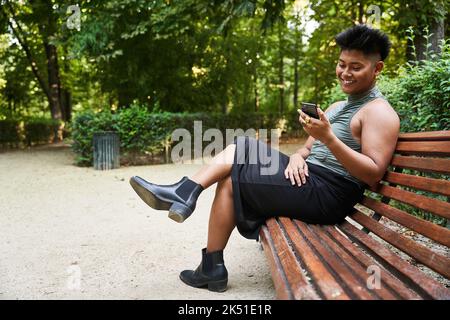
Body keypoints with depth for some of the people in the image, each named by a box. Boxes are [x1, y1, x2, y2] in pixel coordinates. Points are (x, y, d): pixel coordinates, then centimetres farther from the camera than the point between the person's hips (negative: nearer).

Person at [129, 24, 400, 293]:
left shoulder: (379, 112, -9)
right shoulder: (338, 107, 20)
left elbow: (373, 174, -20)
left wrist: (329, 138, -28)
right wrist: (297, 156, -8)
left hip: (325, 195, -9)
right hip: (308, 177, 9)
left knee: (231, 182, -7)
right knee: (238, 149, 4)